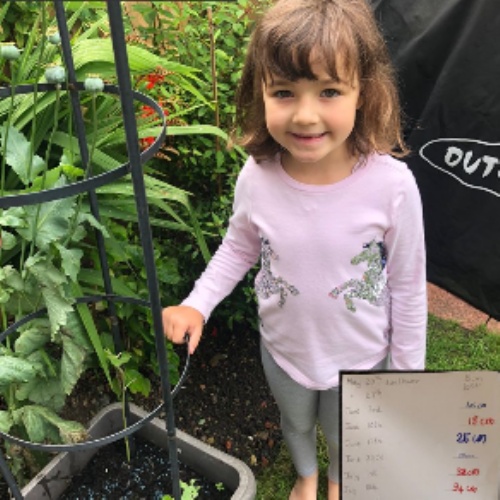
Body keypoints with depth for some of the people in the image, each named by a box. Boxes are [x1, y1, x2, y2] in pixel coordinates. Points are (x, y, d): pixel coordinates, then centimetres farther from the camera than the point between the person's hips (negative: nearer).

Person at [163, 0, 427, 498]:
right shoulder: (256, 177, -24)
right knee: (295, 423, 31)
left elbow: (407, 287, -15)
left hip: (359, 357, -1)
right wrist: (197, 304, -13)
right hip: (282, 347, 2)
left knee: (343, 434, 27)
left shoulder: (391, 185, -30)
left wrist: (407, 369, -5)